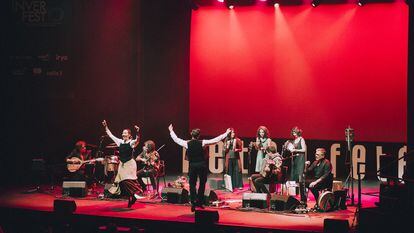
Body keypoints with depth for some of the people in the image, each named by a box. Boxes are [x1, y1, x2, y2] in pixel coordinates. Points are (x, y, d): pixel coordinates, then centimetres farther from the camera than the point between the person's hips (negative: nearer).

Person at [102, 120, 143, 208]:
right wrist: (106, 127, 12)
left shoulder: (132, 143, -8)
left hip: (130, 164, -6)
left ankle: (133, 196, -3)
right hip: (122, 164, 6)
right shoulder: (120, 142, 9)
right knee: (122, 182, 4)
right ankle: (130, 198, 13)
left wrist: (138, 132, -46)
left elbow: (137, 140, -30)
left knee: (128, 181, -15)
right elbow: (110, 135, 14)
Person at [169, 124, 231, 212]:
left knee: (192, 184, 8)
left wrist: (171, 131, 24)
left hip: (192, 166, 0)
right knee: (202, 183, 15)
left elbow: (176, 139, 8)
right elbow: (216, 139, -4)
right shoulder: (202, 142, -8)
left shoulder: (187, 143, -6)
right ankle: (199, 202, 16)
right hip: (202, 165, 0)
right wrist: (226, 133, 5)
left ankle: (193, 203, -4)